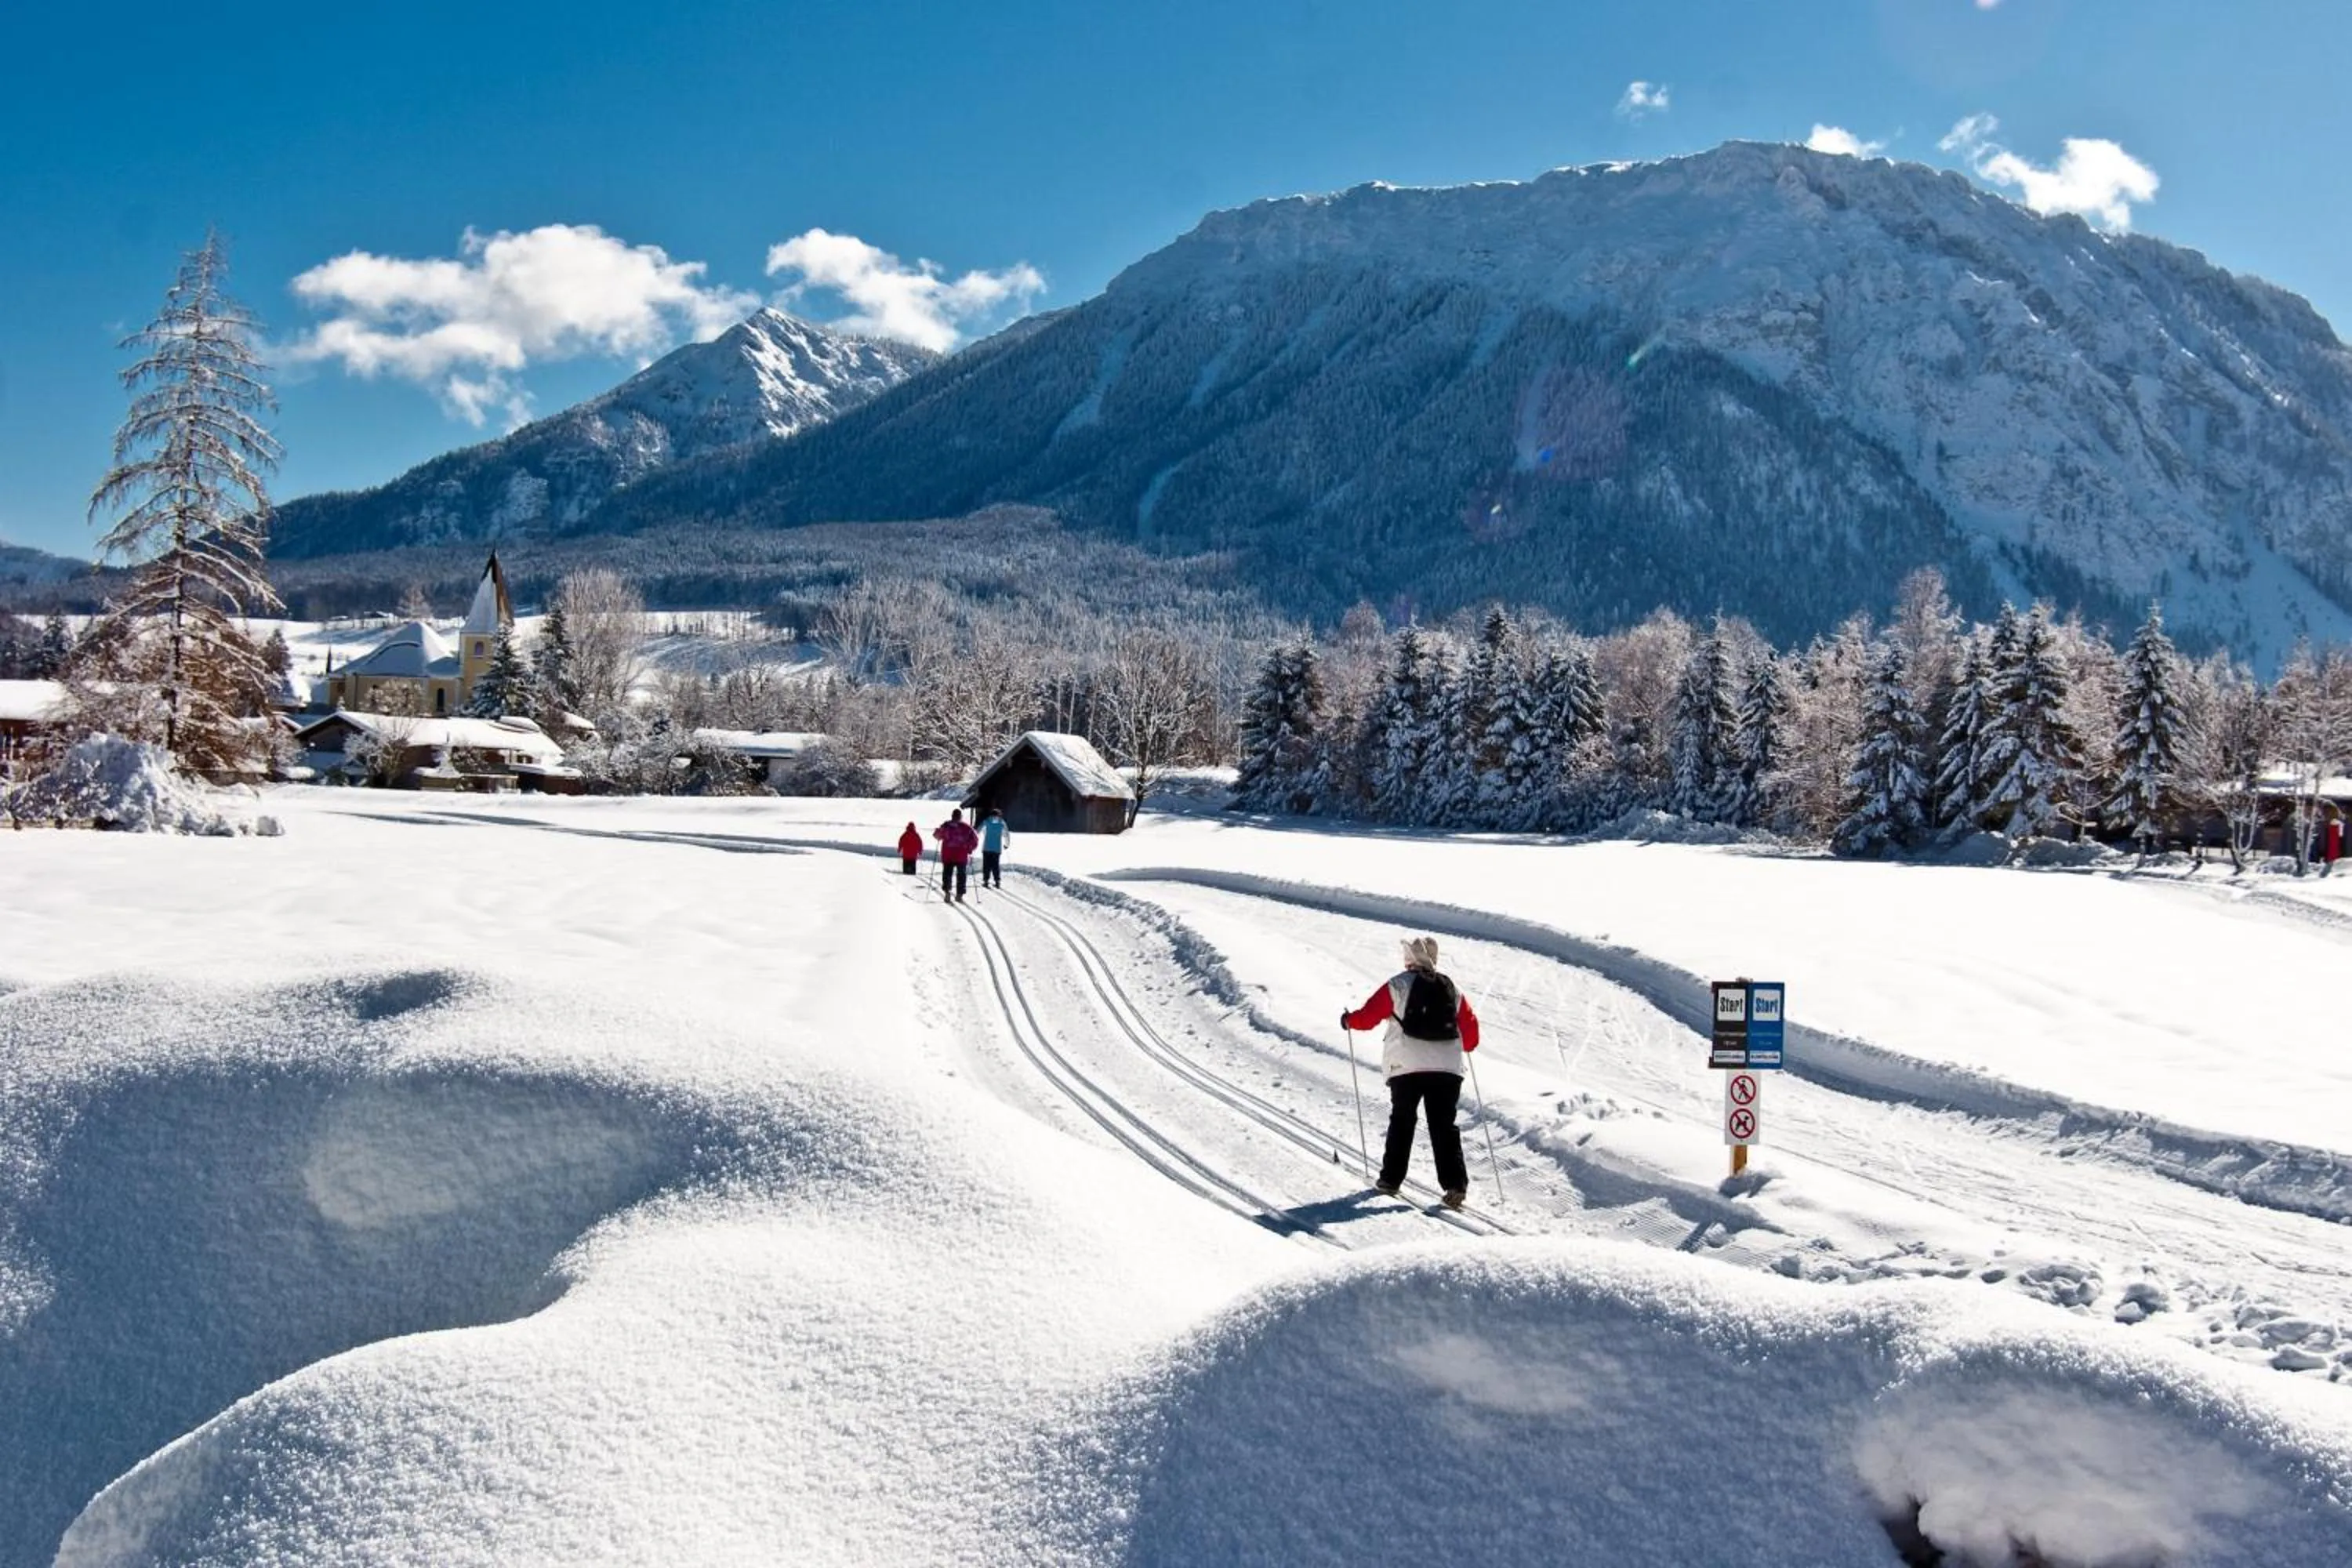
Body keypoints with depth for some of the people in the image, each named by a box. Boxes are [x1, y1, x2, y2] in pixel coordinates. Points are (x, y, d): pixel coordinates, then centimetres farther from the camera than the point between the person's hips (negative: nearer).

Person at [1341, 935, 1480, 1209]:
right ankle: (1455, 1184, -9)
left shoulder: (1398, 986, 0)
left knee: (1402, 1121, 12)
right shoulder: (1452, 991, 12)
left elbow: (1368, 1016, 2)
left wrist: (1349, 1020, 23)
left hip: (1407, 1066, -2)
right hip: (1447, 1067, 2)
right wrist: (1465, 1047, 36)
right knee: (1444, 1126, 3)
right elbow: (1471, 1029, 14)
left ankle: (1391, 1178, 14)